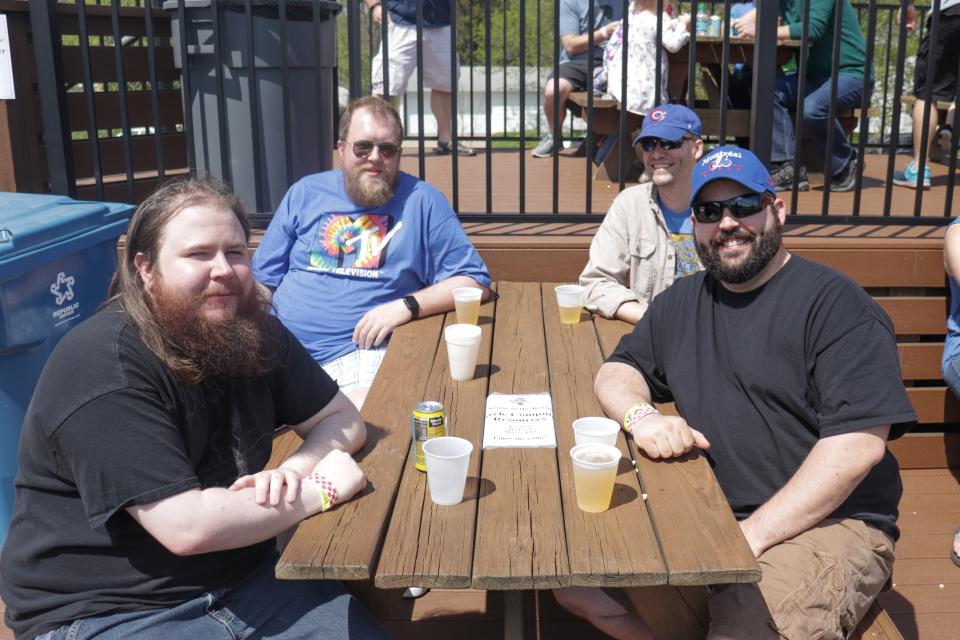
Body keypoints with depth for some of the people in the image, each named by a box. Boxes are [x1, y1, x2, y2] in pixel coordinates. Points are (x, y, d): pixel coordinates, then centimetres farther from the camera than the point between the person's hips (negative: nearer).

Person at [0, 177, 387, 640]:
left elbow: (343, 419, 7)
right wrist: (319, 490, -16)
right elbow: (187, 526, -27)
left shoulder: (253, 333, 1)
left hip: (244, 579, 6)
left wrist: (292, 471, -15)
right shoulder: (103, 369, -22)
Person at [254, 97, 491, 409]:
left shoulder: (422, 200, 6)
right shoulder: (304, 193, 14)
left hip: (361, 350, -2)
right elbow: (263, 280, 17)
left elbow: (475, 280, 3)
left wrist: (406, 306, -11)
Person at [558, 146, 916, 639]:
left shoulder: (834, 303, -7)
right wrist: (642, 416, -10)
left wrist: (754, 535, -20)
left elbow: (858, 444, -16)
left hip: (826, 521, -6)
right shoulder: (681, 303, 15)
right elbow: (617, 372, 15)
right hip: (707, 514, 6)